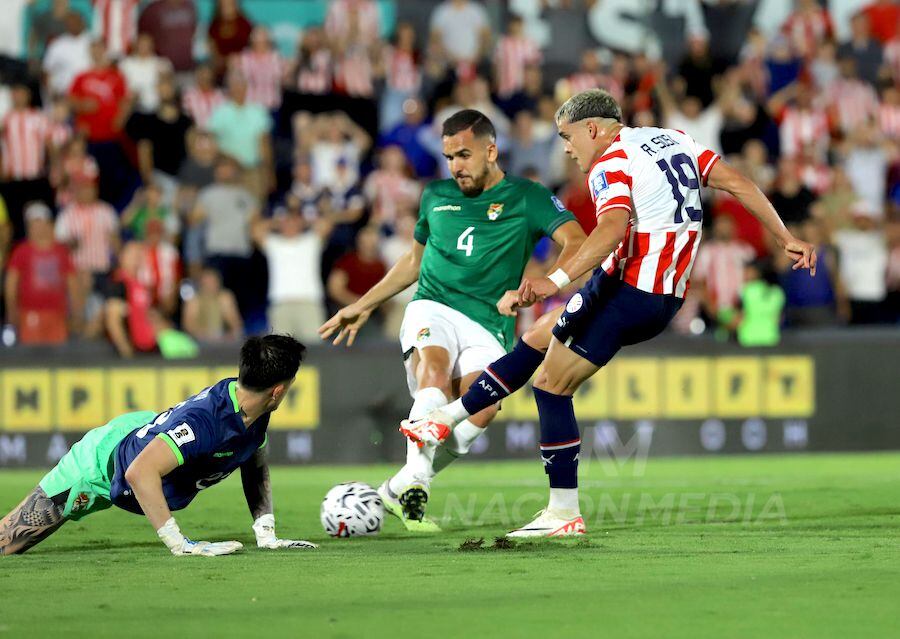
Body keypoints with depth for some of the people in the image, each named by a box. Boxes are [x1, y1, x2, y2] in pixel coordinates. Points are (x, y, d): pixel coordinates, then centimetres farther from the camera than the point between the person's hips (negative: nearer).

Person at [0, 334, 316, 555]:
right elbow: (139, 472, -51)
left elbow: (255, 464, 2)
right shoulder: (206, 419, -43)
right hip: (100, 467, -8)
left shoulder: (255, 413, -17)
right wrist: (180, 544, -50)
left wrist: (266, 534, -8)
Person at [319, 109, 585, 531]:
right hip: (432, 307, 2)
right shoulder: (436, 196, 19)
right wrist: (364, 306, 34)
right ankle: (415, 483, -44)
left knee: (481, 407, -29)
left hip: (488, 326, -2)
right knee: (435, 369, -34)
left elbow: (576, 243, -10)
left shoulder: (526, 198, 5)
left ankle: (399, 490, -17)